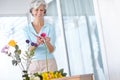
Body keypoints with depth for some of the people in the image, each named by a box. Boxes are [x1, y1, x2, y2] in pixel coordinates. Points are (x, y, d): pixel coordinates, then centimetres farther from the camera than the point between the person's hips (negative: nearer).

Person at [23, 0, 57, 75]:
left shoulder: (50, 27, 0)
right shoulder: (27, 29, 3)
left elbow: (51, 50, -6)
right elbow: (28, 50, -4)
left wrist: (47, 42, -26)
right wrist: (36, 44, -24)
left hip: (49, 63, -1)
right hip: (33, 65, 1)